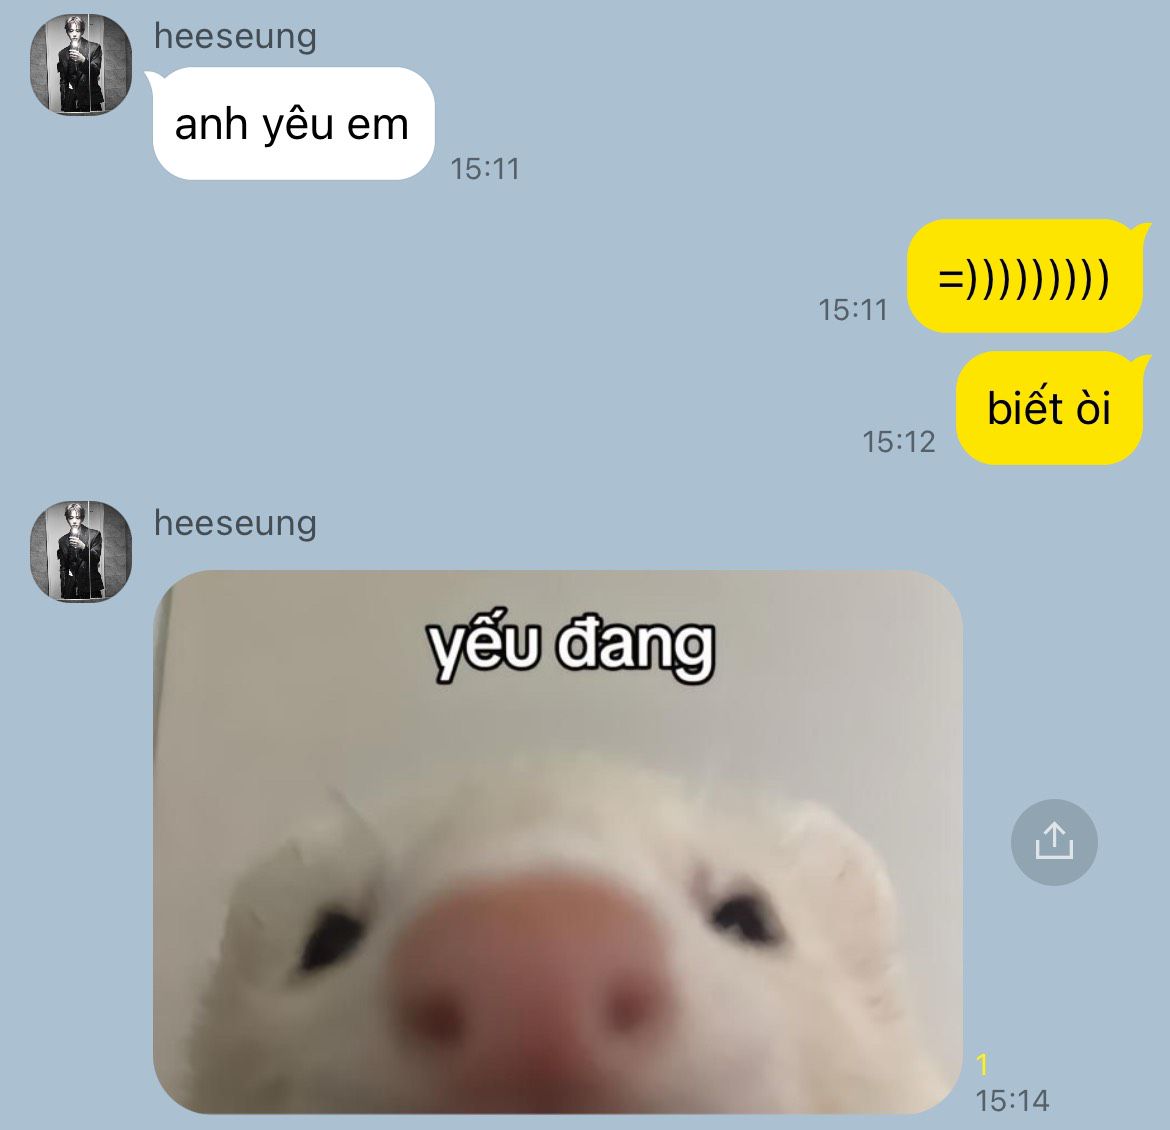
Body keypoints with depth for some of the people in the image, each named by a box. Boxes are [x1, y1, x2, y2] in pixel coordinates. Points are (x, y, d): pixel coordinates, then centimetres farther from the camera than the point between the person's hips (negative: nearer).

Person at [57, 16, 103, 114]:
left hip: (90, 102, -2)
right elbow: (63, 81, 14)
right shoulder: (62, 53, 12)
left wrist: (83, 60, -25)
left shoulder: (94, 48, 3)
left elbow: (96, 72, -6)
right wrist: (63, 107, 8)